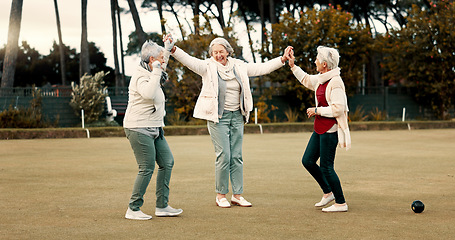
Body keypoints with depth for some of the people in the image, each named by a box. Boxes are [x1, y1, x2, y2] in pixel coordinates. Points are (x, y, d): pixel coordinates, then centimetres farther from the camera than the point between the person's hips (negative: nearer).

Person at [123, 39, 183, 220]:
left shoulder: (150, 74, 14)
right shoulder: (140, 76, -16)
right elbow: (148, 93, -38)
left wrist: (167, 48, 43)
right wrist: (156, 72, -30)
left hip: (154, 129, 10)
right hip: (139, 129, -10)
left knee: (167, 162, 8)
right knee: (147, 169, -9)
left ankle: (162, 206, 13)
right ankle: (133, 210, 1)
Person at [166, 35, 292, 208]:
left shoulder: (239, 67, 9)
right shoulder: (208, 67, -3)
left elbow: (261, 68, 13)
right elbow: (189, 61, -18)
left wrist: (282, 59, 8)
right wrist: (173, 50, -35)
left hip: (237, 116, 4)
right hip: (218, 117, -4)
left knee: (237, 156, 5)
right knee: (223, 155, -8)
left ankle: (237, 195, 12)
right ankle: (220, 195, 5)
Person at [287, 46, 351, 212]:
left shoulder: (335, 82, -18)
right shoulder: (321, 79, 10)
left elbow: (338, 108, -24)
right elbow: (306, 79, 31)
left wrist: (317, 110, -14)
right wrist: (293, 66, 25)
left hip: (330, 130, -10)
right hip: (320, 128, 10)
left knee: (326, 167, -5)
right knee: (307, 161, 12)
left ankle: (341, 203, 7)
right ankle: (328, 193, 26)